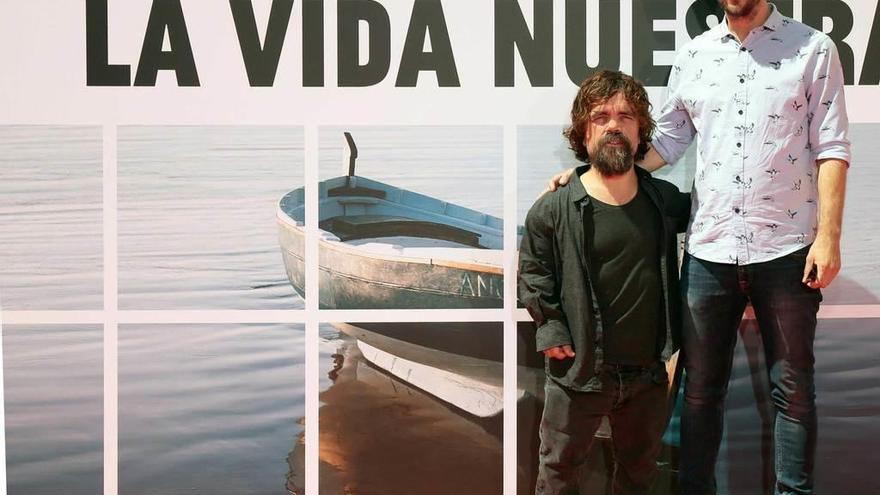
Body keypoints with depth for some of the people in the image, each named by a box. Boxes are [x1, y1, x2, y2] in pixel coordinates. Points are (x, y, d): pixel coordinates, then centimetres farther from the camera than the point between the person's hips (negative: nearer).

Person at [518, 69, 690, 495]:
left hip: (647, 371, 4)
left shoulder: (665, 201, -1)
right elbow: (532, 274, -1)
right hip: (579, 368, -3)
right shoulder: (553, 209, -11)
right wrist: (550, 330, -8)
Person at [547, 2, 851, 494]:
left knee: (792, 388, 7)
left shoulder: (813, 49, 0)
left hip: (786, 250, -3)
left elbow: (831, 150, -3)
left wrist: (828, 235, -11)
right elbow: (667, 143, 10)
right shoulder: (694, 56, 8)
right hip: (708, 250, 3)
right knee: (701, 385, 10)